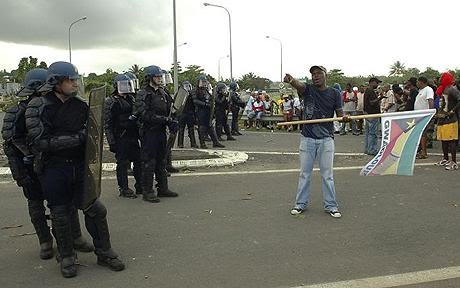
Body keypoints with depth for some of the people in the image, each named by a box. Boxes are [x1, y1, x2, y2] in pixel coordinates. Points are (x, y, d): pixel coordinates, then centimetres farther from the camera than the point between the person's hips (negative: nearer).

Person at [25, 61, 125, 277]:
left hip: (79, 166, 4)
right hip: (53, 169, -3)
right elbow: (39, 141, -18)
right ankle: (66, 257, 26)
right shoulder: (39, 107, -9)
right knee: (60, 215, 8)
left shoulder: (80, 105, 5)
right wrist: (76, 138, -21)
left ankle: (104, 253, 21)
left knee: (95, 209, 5)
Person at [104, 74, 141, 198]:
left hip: (133, 137, 7)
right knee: (123, 164, 0)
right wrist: (111, 141, -15)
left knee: (139, 161, 11)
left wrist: (140, 134, 20)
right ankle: (124, 189, 9)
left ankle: (140, 186, 22)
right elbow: (107, 124, -10)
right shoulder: (111, 102, -7)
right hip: (121, 139, -7)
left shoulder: (132, 99, 15)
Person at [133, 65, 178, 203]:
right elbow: (145, 115, -19)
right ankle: (147, 191, 3)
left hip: (161, 131, 8)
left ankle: (163, 188, 23)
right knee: (148, 163, -3)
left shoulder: (163, 93, 15)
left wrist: (171, 121, 2)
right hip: (149, 132, -8)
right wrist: (165, 119, -21)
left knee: (161, 161, 14)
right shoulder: (143, 94, -10)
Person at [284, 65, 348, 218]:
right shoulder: (307, 90, 1)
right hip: (307, 138, 1)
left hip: (326, 138, 0)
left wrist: (344, 117, -22)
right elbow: (298, 84, -21)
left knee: (327, 174, 3)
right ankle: (301, 204, 20)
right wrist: (290, 80, -45)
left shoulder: (334, 93, 4)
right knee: (304, 173, 9)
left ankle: (331, 206, 13)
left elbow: (339, 112, 3)